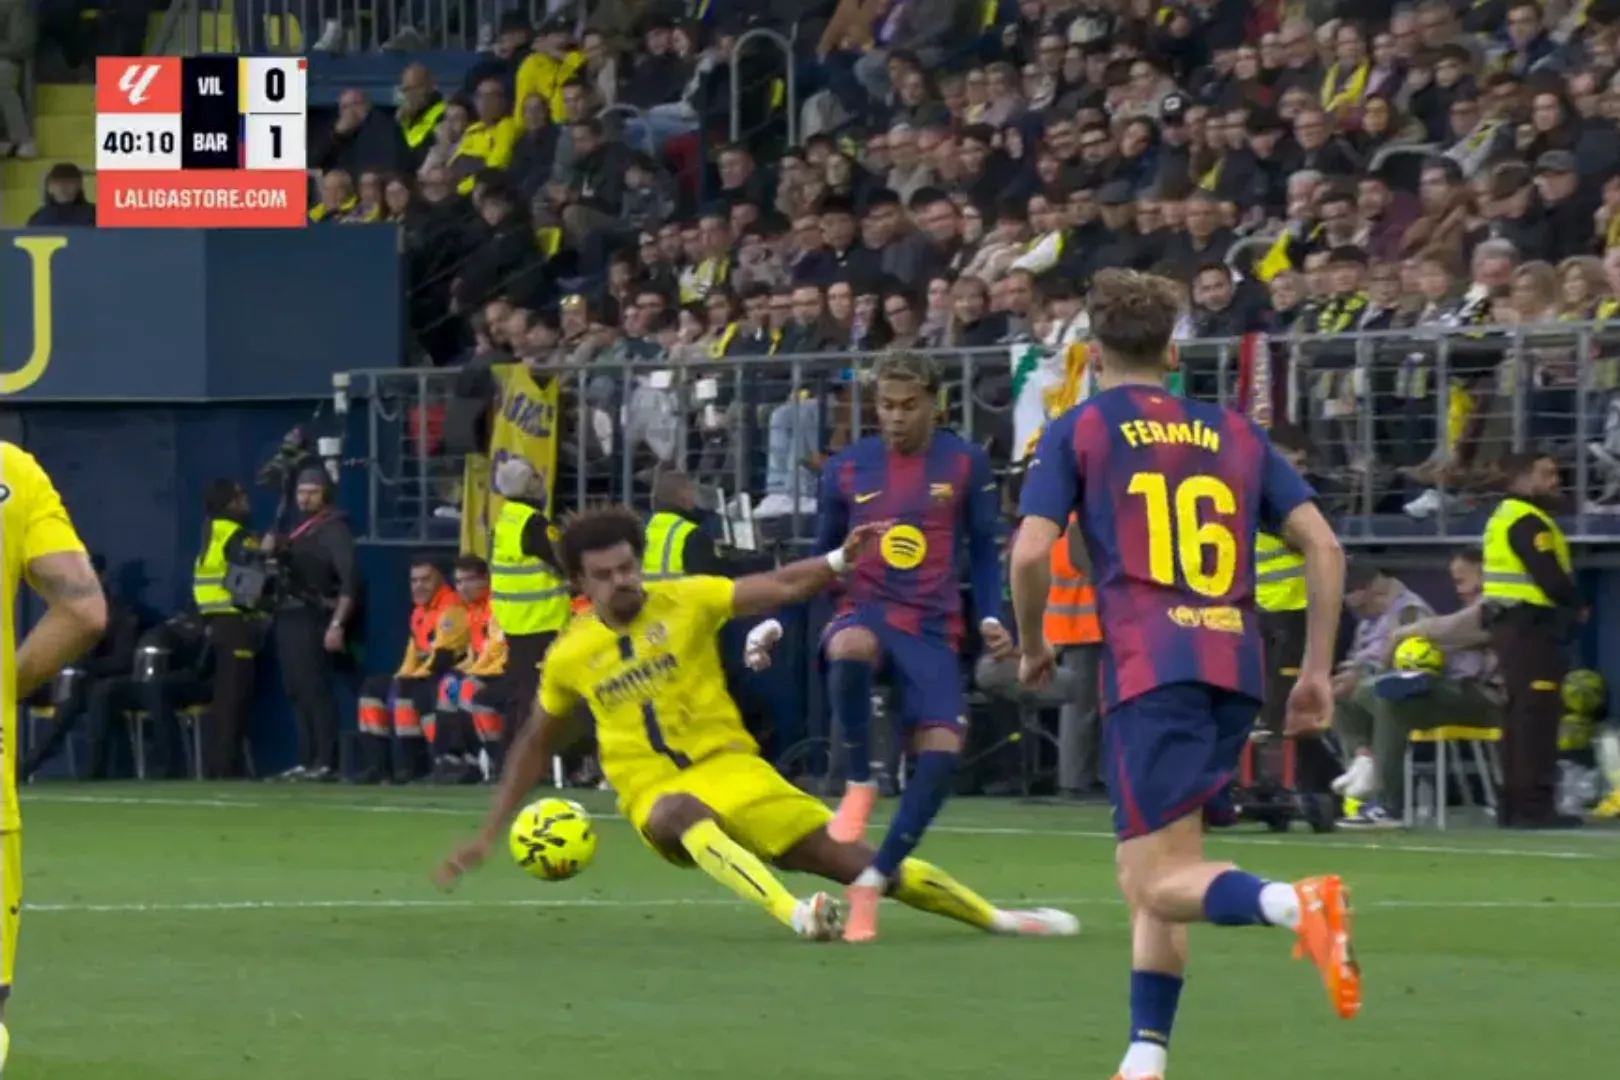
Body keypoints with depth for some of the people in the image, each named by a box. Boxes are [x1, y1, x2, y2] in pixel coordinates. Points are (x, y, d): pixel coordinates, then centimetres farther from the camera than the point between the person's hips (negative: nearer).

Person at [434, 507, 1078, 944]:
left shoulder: (686, 602, -1)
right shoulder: (569, 657, 5)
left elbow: (784, 588, -7)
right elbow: (535, 744, 18)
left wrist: (841, 560, -26)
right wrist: (490, 834, 18)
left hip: (731, 768, 1)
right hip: (655, 792, -1)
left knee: (852, 860, -7)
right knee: (688, 817, -41)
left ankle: (999, 920, 8)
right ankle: (795, 915, -59)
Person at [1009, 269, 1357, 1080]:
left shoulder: (1079, 432, 8)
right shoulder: (1234, 433, 19)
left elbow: (1030, 552, -4)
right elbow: (1323, 545, 11)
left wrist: (1032, 646, 13)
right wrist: (1318, 669, 15)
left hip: (1149, 669, -5)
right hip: (1236, 665, 5)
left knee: (1160, 882, -12)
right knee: (1148, 874, 16)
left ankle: (1296, 904, -40)